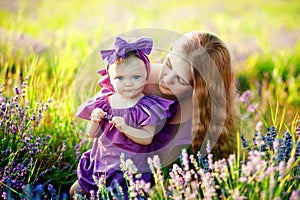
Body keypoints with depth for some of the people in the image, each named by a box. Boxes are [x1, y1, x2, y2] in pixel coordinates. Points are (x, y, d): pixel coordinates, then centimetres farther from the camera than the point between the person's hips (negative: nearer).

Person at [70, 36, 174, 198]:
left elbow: (147, 138, -18)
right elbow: (92, 134, 3)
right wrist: (95, 120, -17)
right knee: (76, 191, 13)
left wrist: (125, 128, -30)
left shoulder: (146, 107, -13)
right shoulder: (103, 102, -1)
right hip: (100, 159, 5)